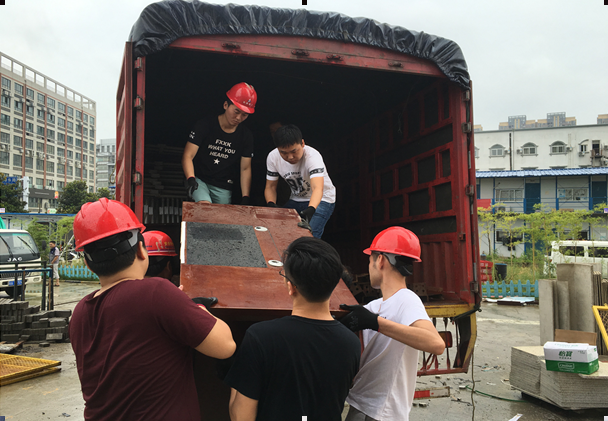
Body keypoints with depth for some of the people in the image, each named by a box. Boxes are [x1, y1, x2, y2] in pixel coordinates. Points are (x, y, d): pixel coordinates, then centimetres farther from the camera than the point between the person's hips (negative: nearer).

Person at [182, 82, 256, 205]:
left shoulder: (246, 136, 2)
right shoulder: (205, 125, -7)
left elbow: (245, 168, 5)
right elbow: (188, 156, -11)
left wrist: (245, 197, -5)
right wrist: (191, 179, -30)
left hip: (223, 188, 3)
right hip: (199, 180, -3)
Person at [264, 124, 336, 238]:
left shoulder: (313, 156, -30)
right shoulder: (273, 157, -14)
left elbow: (317, 188, -44)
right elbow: (270, 187, -4)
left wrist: (311, 209, -63)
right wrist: (271, 205, -25)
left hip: (322, 199, -5)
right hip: (296, 200, 5)